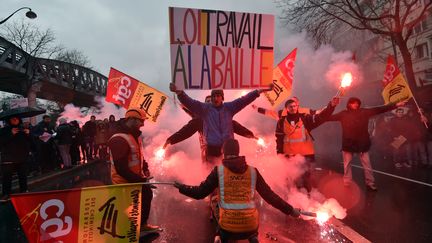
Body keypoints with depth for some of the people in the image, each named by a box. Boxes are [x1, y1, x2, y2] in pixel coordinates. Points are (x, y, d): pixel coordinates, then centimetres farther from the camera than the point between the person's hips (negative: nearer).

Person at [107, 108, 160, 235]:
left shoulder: (135, 135, 4)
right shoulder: (119, 139, -28)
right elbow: (121, 169, -30)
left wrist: (145, 168, 3)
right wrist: (140, 180, -26)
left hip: (136, 179, 10)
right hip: (125, 182, -10)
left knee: (147, 195, 25)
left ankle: (142, 224, 43)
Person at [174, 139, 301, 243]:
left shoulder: (219, 170, -6)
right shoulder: (253, 171, -1)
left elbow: (200, 193, -2)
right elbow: (270, 196, 2)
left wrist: (181, 187, 14)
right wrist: (290, 210, 14)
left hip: (228, 226, 0)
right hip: (250, 225, 1)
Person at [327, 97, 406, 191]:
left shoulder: (364, 112, 2)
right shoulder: (343, 114, -1)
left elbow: (379, 109, 0)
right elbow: (330, 117, 0)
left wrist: (396, 105, -3)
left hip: (362, 143, 1)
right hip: (348, 143, -1)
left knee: (367, 165, 7)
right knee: (347, 165, 9)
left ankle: (370, 183, 17)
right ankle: (347, 184, 22)